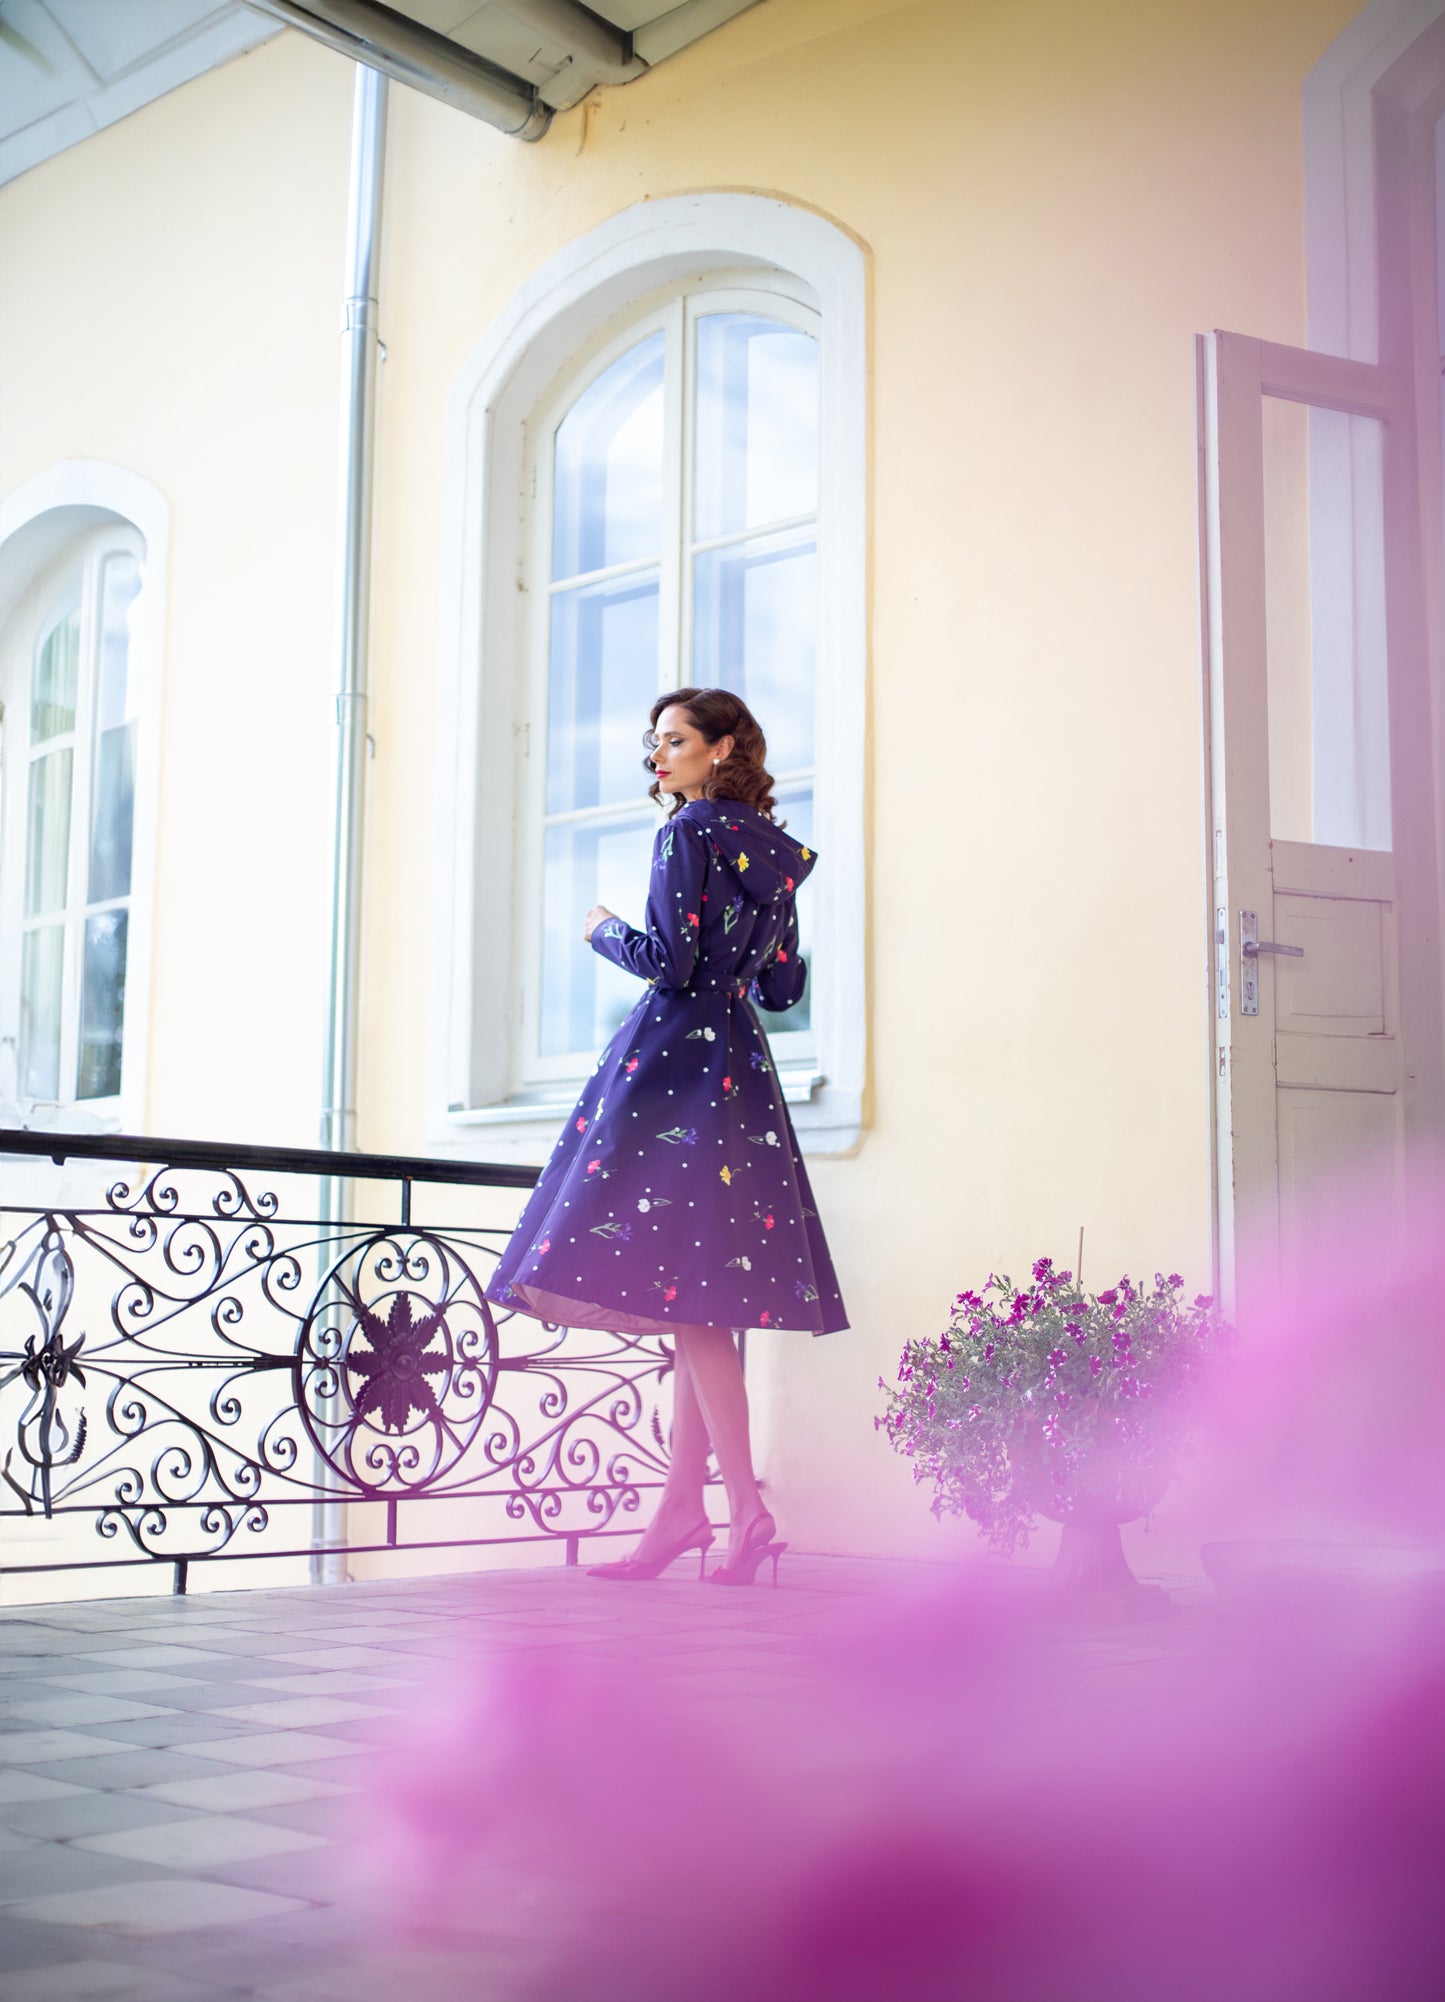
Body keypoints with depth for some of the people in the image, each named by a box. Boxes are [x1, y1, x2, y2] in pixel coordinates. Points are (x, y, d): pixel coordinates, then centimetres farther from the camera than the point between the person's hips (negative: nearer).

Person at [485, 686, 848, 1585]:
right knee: (699, 1299, 8)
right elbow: (784, 986, 17)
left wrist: (605, 931, 3)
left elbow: (670, 960, -15)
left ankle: (749, 1513, -15)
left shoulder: (689, 832, -7)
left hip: (673, 1063, -9)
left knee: (685, 1297, -11)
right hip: (743, 1070, 9)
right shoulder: (775, 849, 16)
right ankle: (682, 1510, 10)